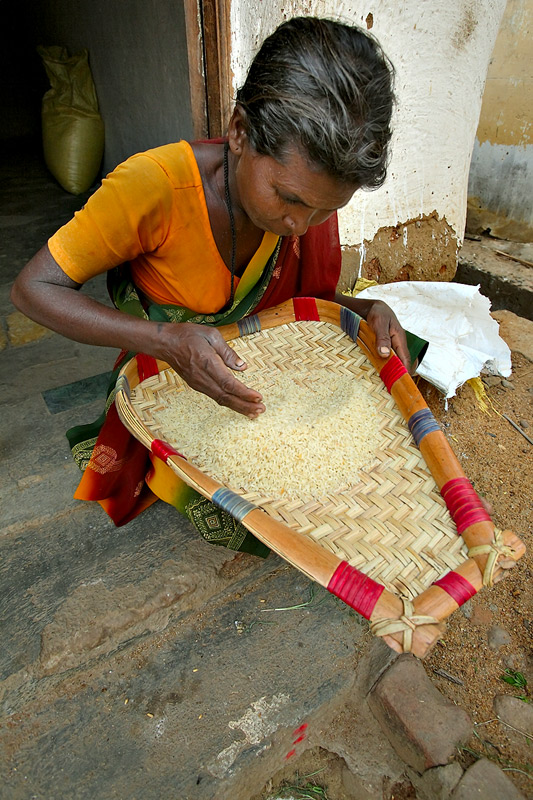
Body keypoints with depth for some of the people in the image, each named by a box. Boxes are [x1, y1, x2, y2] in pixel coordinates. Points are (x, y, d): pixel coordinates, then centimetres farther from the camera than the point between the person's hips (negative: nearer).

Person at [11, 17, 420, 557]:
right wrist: (168, 340, -39)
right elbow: (33, 289, -23)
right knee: (234, 524, -17)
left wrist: (366, 310, -20)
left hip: (247, 369, 5)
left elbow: (303, 298, 2)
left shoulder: (309, 191, -12)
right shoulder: (154, 184, -29)